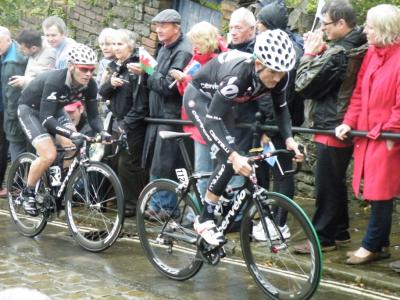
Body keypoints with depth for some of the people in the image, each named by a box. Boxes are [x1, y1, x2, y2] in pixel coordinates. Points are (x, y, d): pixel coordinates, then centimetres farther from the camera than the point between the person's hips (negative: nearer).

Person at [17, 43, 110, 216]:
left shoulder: (90, 85, -19)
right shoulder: (55, 81, -37)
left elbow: (93, 115, -13)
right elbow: (46, 118, -41)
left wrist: (102, 132, -34)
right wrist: (71, 133, -53)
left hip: (55, 109, 6)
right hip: (31, 110, -6)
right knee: (49, 155, -22)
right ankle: (28, 193, 1)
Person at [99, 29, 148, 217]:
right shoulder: (114, 67, 13)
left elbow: (141, 103, -17)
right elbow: (103, 94, 11)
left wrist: (126, 124, -17)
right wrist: (110, 83, -10)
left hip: (133, 126, -8)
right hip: (118, 122, 8)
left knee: (127, 164, -7)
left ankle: (132, 205, 3)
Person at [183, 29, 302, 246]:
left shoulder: (279, 76, -22)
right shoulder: (237, 75, -41)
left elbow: (281, 108, -4)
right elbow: (212, 120, -41)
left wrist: (289, 138, -20)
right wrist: (234, 155, -52)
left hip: (221, 100, 7)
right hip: (199, 97, -7)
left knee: (234, 156, 1)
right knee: (228, 160, -19)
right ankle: (204, 220, -8)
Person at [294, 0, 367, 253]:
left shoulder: (336, 54, -22)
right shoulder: (358, 48, 5)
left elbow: (304, 86, -17)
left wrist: (309, 54, -8)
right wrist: (320, 52, 0)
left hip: (332, 129, -9)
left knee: (326, 186, 0)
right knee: (338, 183, 19)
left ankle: (323, 238, 7)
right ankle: (340, 231, 28)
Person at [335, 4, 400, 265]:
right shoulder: (372, 53, 8)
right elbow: (359, 93, 10)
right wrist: (349, 122, 2)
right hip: (367, 135, 7)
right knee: (376, 192, 13)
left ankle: (372, 246, 12)